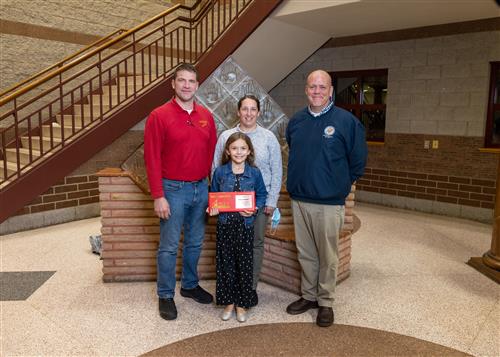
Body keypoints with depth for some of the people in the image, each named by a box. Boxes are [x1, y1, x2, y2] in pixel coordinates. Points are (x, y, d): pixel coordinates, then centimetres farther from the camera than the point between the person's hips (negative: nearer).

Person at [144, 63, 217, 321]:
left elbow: (212, 154, 11)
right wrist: (158, 196, -14)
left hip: (201, 188, 5)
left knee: (195, 242, 17)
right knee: (169, 246, 5)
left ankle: (190, 285, 35)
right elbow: (152, 159, -10)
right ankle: (165, 295, 21)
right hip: (173, 189, -5)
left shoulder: (206, 116, 6)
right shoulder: (159, 116, -8)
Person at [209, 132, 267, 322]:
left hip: (245, 225, 0)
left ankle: (242, 303, 24)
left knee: (244, 264, 7)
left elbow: (262, 195, 6)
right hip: (225, 224, 1)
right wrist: (212, 208, -10)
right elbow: (213, 195, 8)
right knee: (226, 264, 9)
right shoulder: (220, 172, 0)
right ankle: (229, 302, 26)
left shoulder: (254, 173, -1)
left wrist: (255, 208, -12)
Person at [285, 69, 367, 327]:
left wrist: (340, 185, 4)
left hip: (329, 202, -4)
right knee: (305, 253, 16)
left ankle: (326, 302, 24)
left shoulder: (346, 121, -8)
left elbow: (358, 160, -1)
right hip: (299, 200, 5)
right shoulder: (296, 121, 7)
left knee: (328, 256, 7)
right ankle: (308, 295, 32)